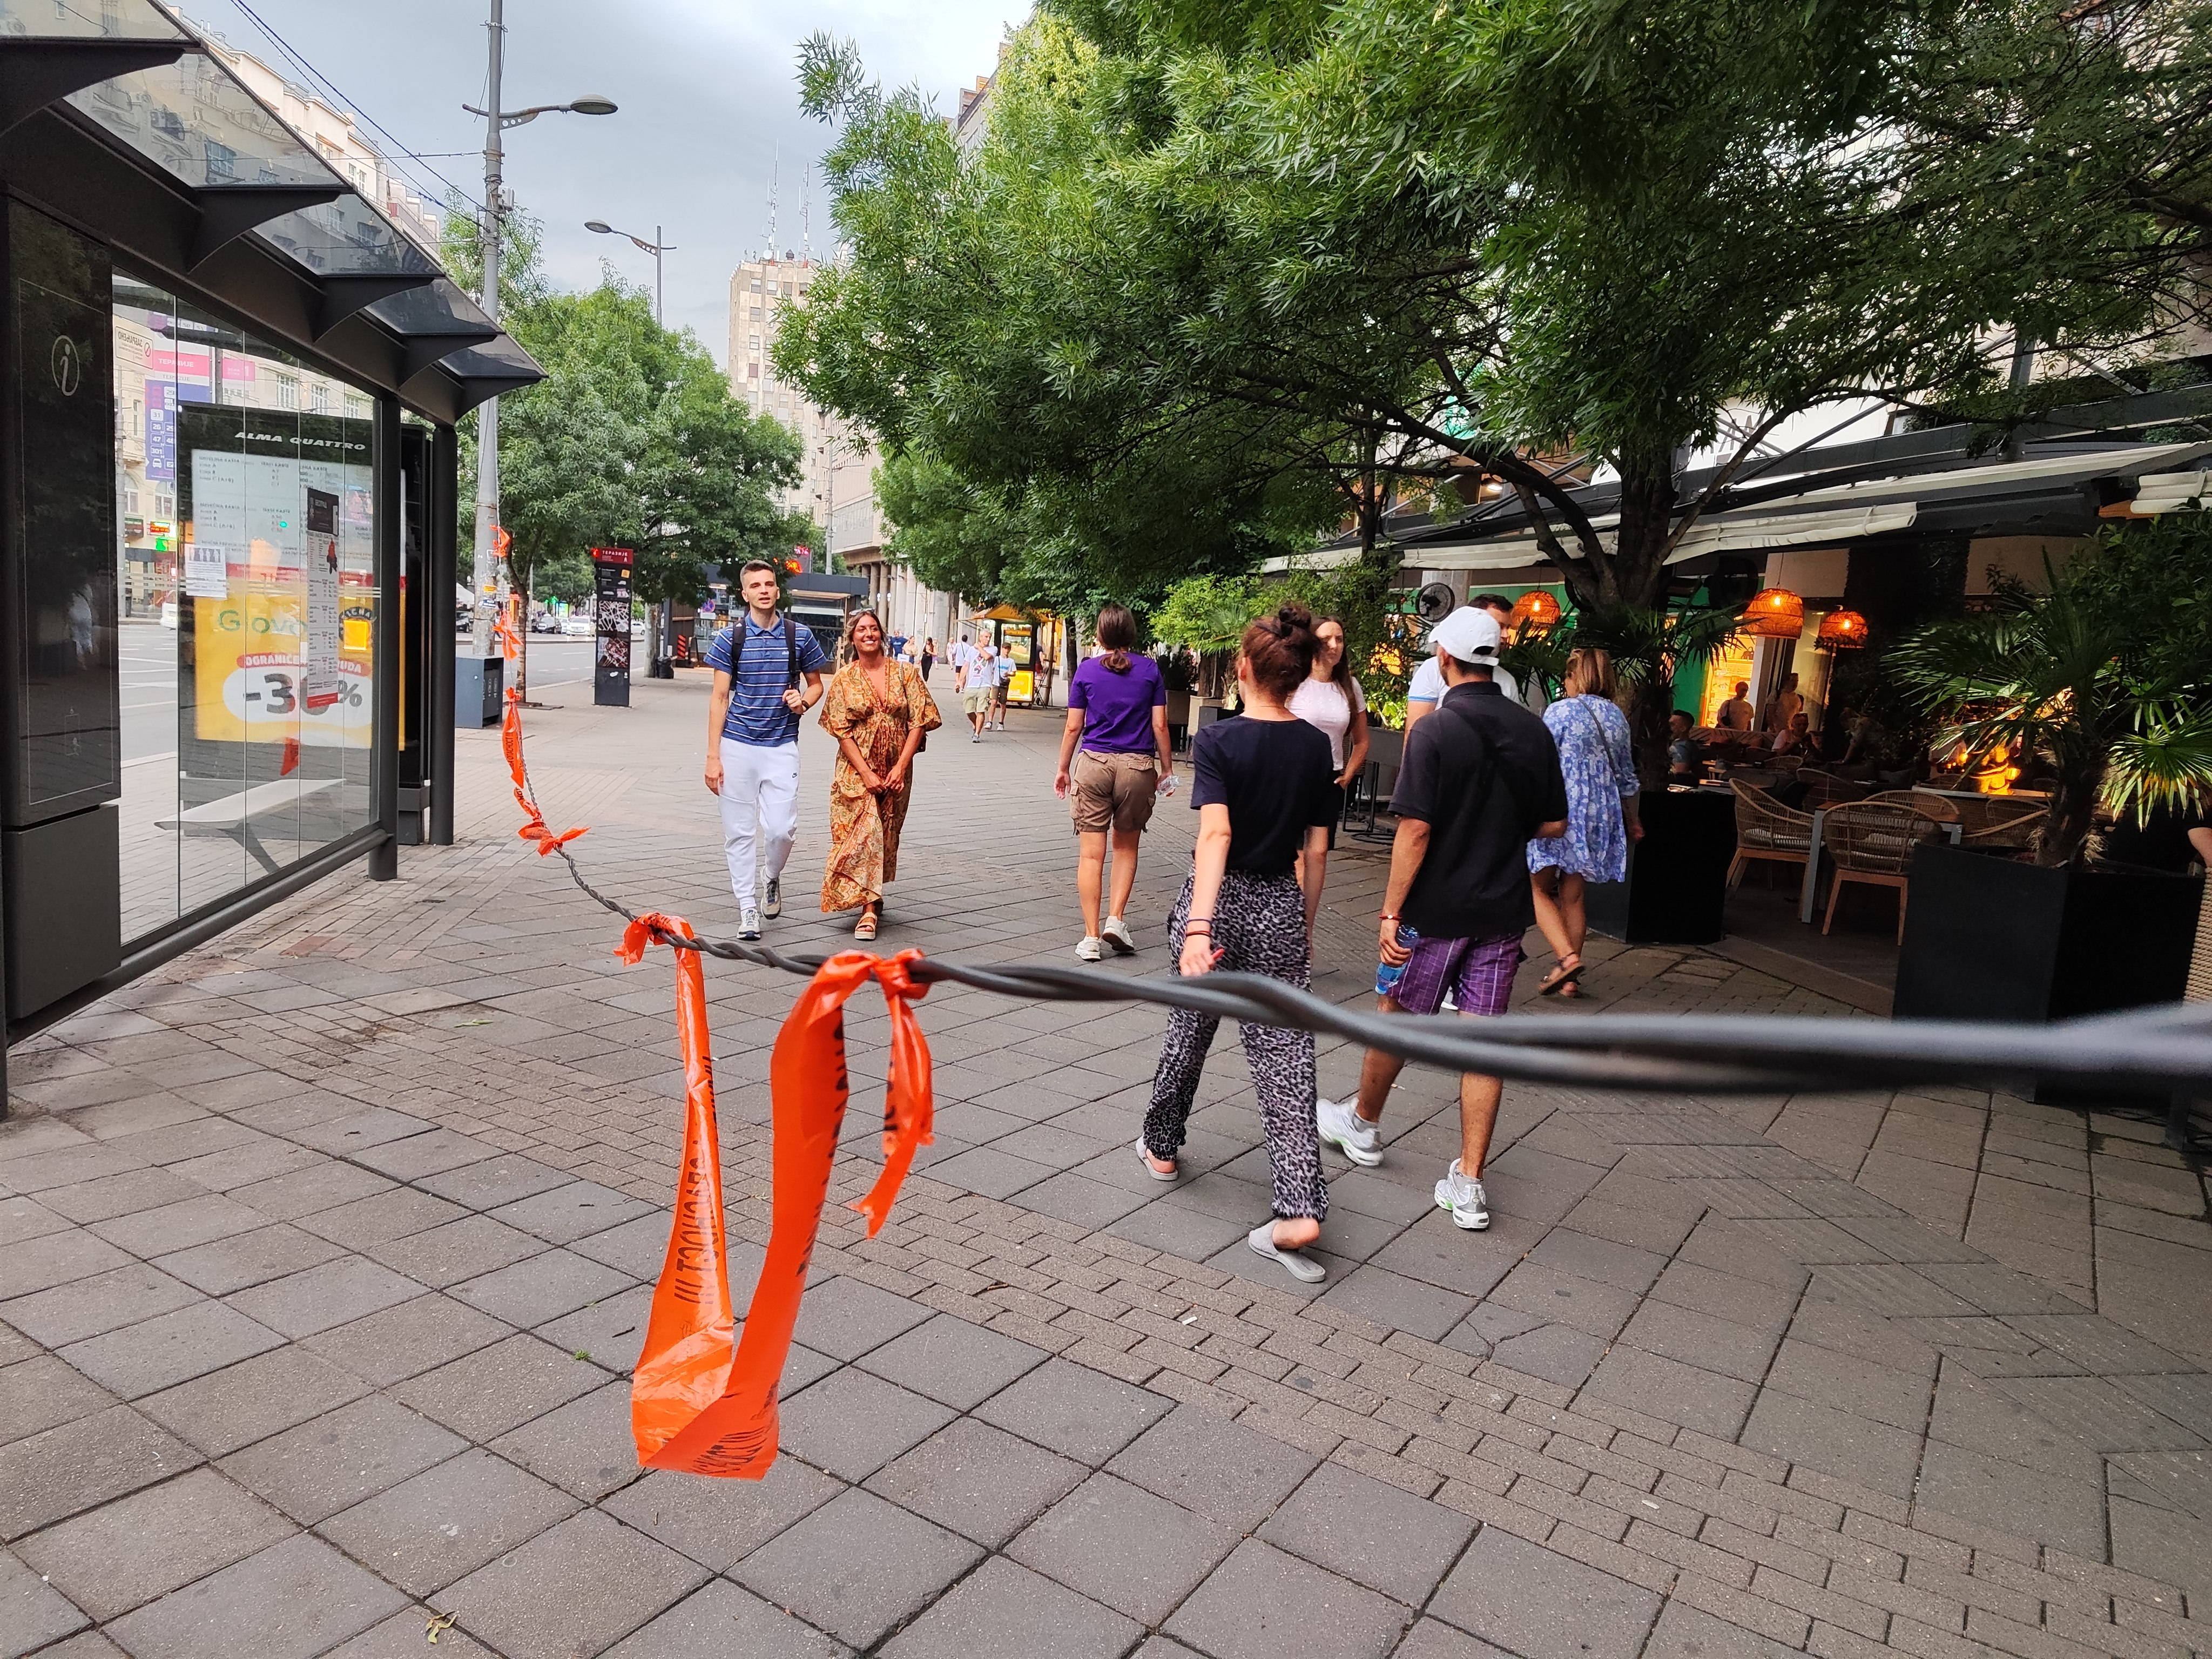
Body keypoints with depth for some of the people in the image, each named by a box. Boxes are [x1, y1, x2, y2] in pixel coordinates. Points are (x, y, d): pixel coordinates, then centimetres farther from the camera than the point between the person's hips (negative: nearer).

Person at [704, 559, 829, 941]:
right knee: (740, 831, 3)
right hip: (737, 745, 0)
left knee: (781, 827, -8)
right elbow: (719, 698, 3)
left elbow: (816, 683, 16)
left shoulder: (800, 636, 4)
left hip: (781, 746, 0)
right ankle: (748, 909, 13)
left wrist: (804, 700, -9)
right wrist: (713, 756, -3)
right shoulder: (730, 637, 2)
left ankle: (772, 877, 24)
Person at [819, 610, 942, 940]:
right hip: (856, 772, -2)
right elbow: (842, 731, -5)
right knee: (862, 834, -11)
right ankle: (869, 909, -11)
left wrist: (900, 768, -12)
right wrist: (867, 774, -14)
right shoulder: (844, 679, 0)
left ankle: (873, 896, 29)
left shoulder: (905, 673, 1)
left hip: (896, 772, 2)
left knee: (886, 836, 10)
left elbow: (919, 722, -3)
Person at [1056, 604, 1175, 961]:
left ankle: (1091, 938, 3)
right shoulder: (1150, 669, 1)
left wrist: (1063, 769, 12)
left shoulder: (1086, 670, 1)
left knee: (1091, 853, 3)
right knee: (1126, 847, 18)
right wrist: (1167, 768, 10)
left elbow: (1073, 727, 2)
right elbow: (1160, 726, 0)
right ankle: (1116, 920, 6)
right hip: (1138, 767, 1)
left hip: (1093, 763, 0)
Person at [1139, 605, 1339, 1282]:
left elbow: (1216, 833, -27)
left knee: (1189, 1029, 19)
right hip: (1281, 907, 3)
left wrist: (1198, 927, -35)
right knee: (1285, 1052, 3)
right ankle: (1299, 1210, -5)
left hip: (1220, 901, -3)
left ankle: (1162, 1147, 41)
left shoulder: (1218, 741, -13)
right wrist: (1305, 923, 16)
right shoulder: (1315, 747, 0)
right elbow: (1317, 847, 5)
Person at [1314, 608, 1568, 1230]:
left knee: (1399, 1017, 15)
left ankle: (1363, 1123, 37)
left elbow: (1416, 830, -18)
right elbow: (1553, 825, 7)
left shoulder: (1434, 732, -15)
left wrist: (1391, 912, -14)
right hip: (1503, 907, 4)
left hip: (1435, 909, -4)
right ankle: (1468, 1185, 9)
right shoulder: (1533, 731, 1)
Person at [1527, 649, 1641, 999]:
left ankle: (1566, 957, -13)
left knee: (1540, 889, 6)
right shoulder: (1617, 716, 10)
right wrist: (1631, 820, 27)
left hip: (1559, 811, -6)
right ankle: (1570, 980, 15)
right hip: (1599, 815, 6)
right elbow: (1626, 774, 17)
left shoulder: (1560, 711, -8)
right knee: (1573, 896, 12)